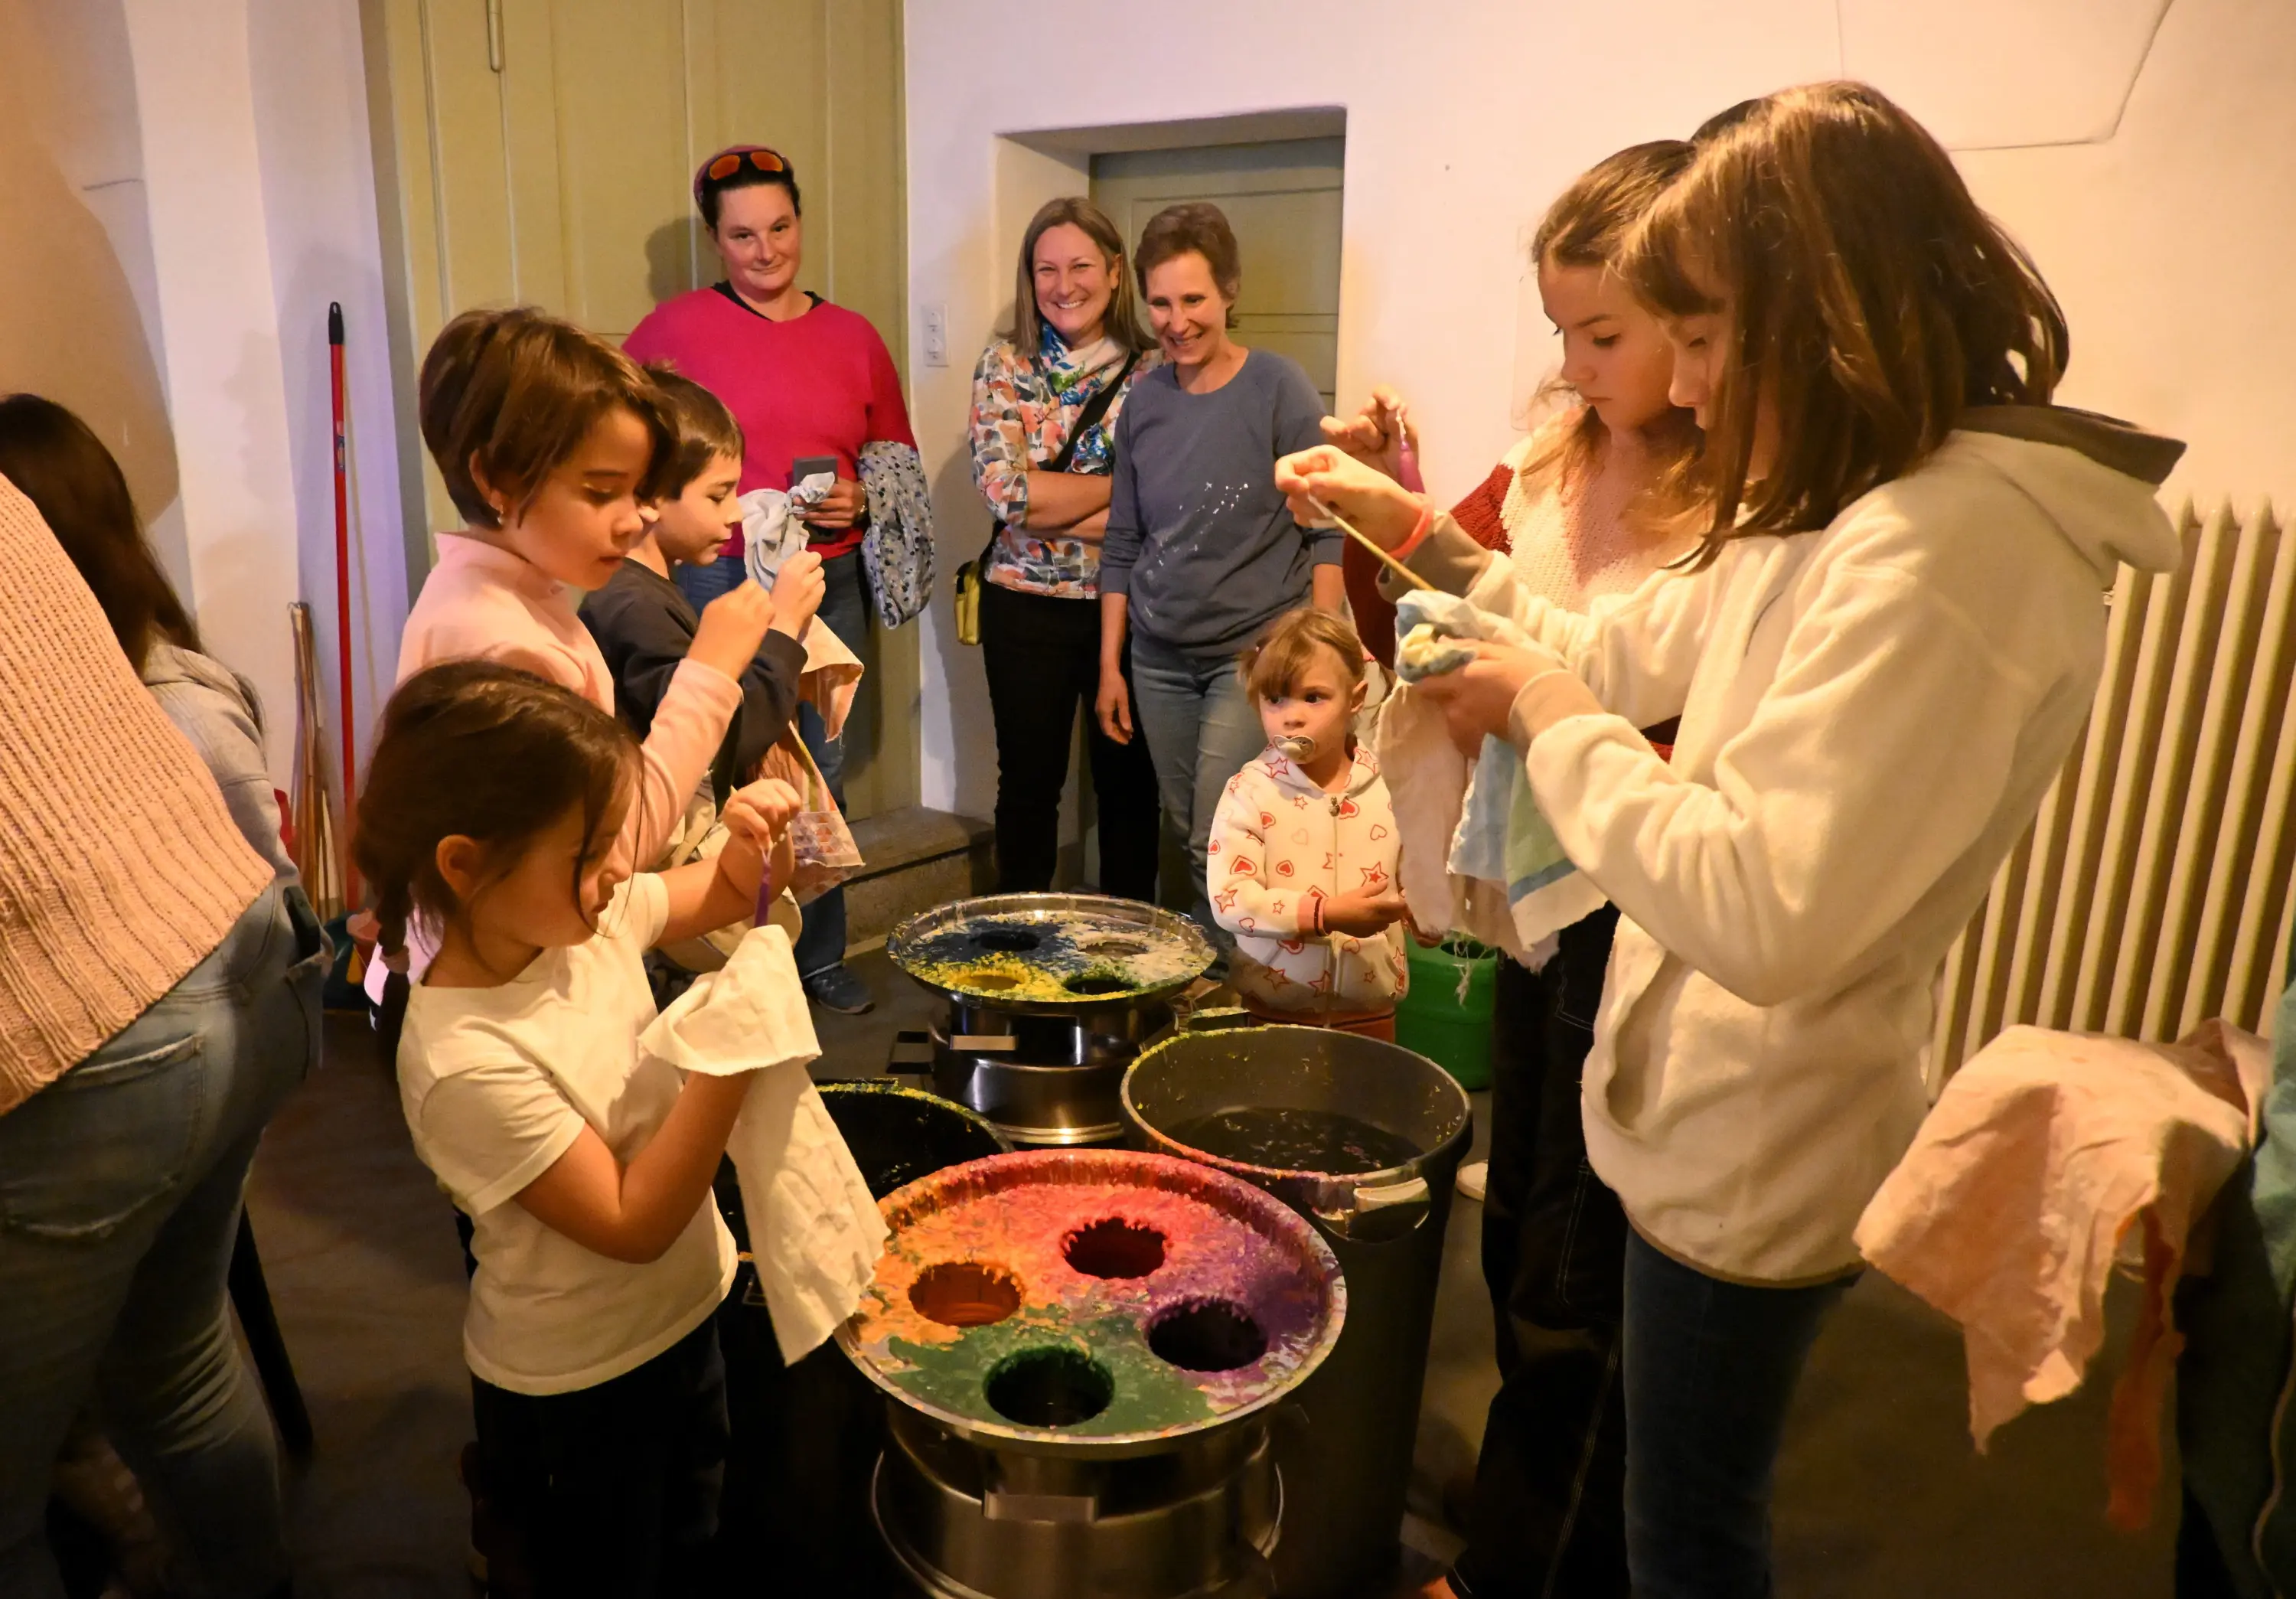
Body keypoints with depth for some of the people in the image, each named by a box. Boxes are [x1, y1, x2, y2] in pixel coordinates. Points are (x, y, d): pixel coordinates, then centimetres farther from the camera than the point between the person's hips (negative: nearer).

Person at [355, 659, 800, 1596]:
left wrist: (749, 845, -17)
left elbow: (724, 898, 6)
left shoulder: (588, 916, -13)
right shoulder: (467, 1063, -34)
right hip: (576, 1390, -7)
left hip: (684, 1314, 7)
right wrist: (731, 1060, -34)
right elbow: (633, 1225, -28)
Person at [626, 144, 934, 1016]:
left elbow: (899, 457, 16)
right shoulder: (677, 328, -2)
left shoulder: (854, 337, 9)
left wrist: (863, 500, -4)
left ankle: (819, 954, 28)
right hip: (719, 579, -3)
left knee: (820, 774, 12)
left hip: (832, 583, 4)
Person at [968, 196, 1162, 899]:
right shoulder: (1004, 366, 1)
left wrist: (1046, 507, -15)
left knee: (1128, 781, 9)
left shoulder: (1152, 374, -1)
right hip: (1026, 605, 0)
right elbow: (1005, 489, -14)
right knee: (1030, 781, 10)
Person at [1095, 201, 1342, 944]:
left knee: (1220, 846, -10)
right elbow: (1123, 544, 12)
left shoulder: (1278, 389, -7)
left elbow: (1328, 531, -7)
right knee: (1187, 835, 11)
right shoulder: (1145, 401, 6)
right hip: (1160, 659, 5)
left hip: (1256, 653, -5)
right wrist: (1109, 665, 10)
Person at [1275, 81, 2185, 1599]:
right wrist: (1417, 533, 10)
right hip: (1708, 1110, 9)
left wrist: (1553, 720, -22)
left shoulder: (1953, 548, -28)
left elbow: (1767, 918, -35)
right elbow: (1620, 658, 14)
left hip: (1757, 1154, -9)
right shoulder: (1835, 516, 4)